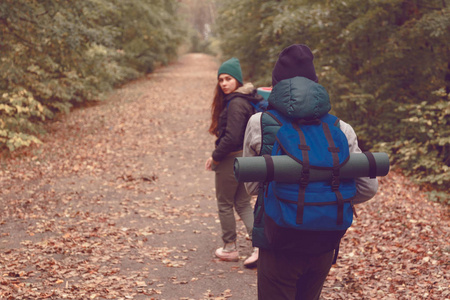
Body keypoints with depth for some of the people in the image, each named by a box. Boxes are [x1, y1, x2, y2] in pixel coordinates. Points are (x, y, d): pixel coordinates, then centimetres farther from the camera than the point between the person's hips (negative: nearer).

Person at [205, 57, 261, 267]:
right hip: (246, 157, 9)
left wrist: (216, 157, -13)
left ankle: (230, 248, 20)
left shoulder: (235, 104, -21)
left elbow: (231, 137, -25)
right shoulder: (246, 100, 10)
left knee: (225, 204, 8)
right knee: (243, 204, 14)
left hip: (231, 159, -9)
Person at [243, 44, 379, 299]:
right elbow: (368, 187, -1)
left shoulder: (259, 124, -8)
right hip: (324, 245, 3)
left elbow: (252, 187, 0)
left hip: (279, 245, -3)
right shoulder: (340, 129, -4)